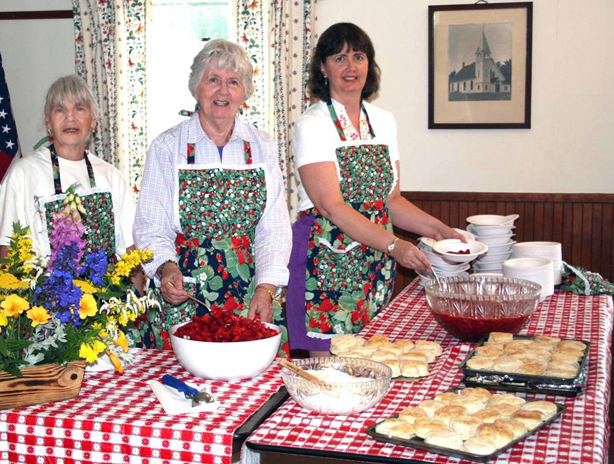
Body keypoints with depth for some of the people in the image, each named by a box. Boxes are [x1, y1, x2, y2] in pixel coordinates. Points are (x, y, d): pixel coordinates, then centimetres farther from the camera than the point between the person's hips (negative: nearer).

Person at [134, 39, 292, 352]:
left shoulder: (262, 148, 7)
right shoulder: (167, 147, 2)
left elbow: (275, 228, 3)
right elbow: (150, 228, 0)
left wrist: (266, 288, -10)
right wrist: (167, 268, -19)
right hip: (183, 299, -1)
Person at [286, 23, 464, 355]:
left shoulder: (384, 122, 11)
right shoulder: (312, 125, -8)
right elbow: (331, 205, -17)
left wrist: (436, 228, 2)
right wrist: (394, 245, -24)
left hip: (376, 266, 6)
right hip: (327, 262, -6)